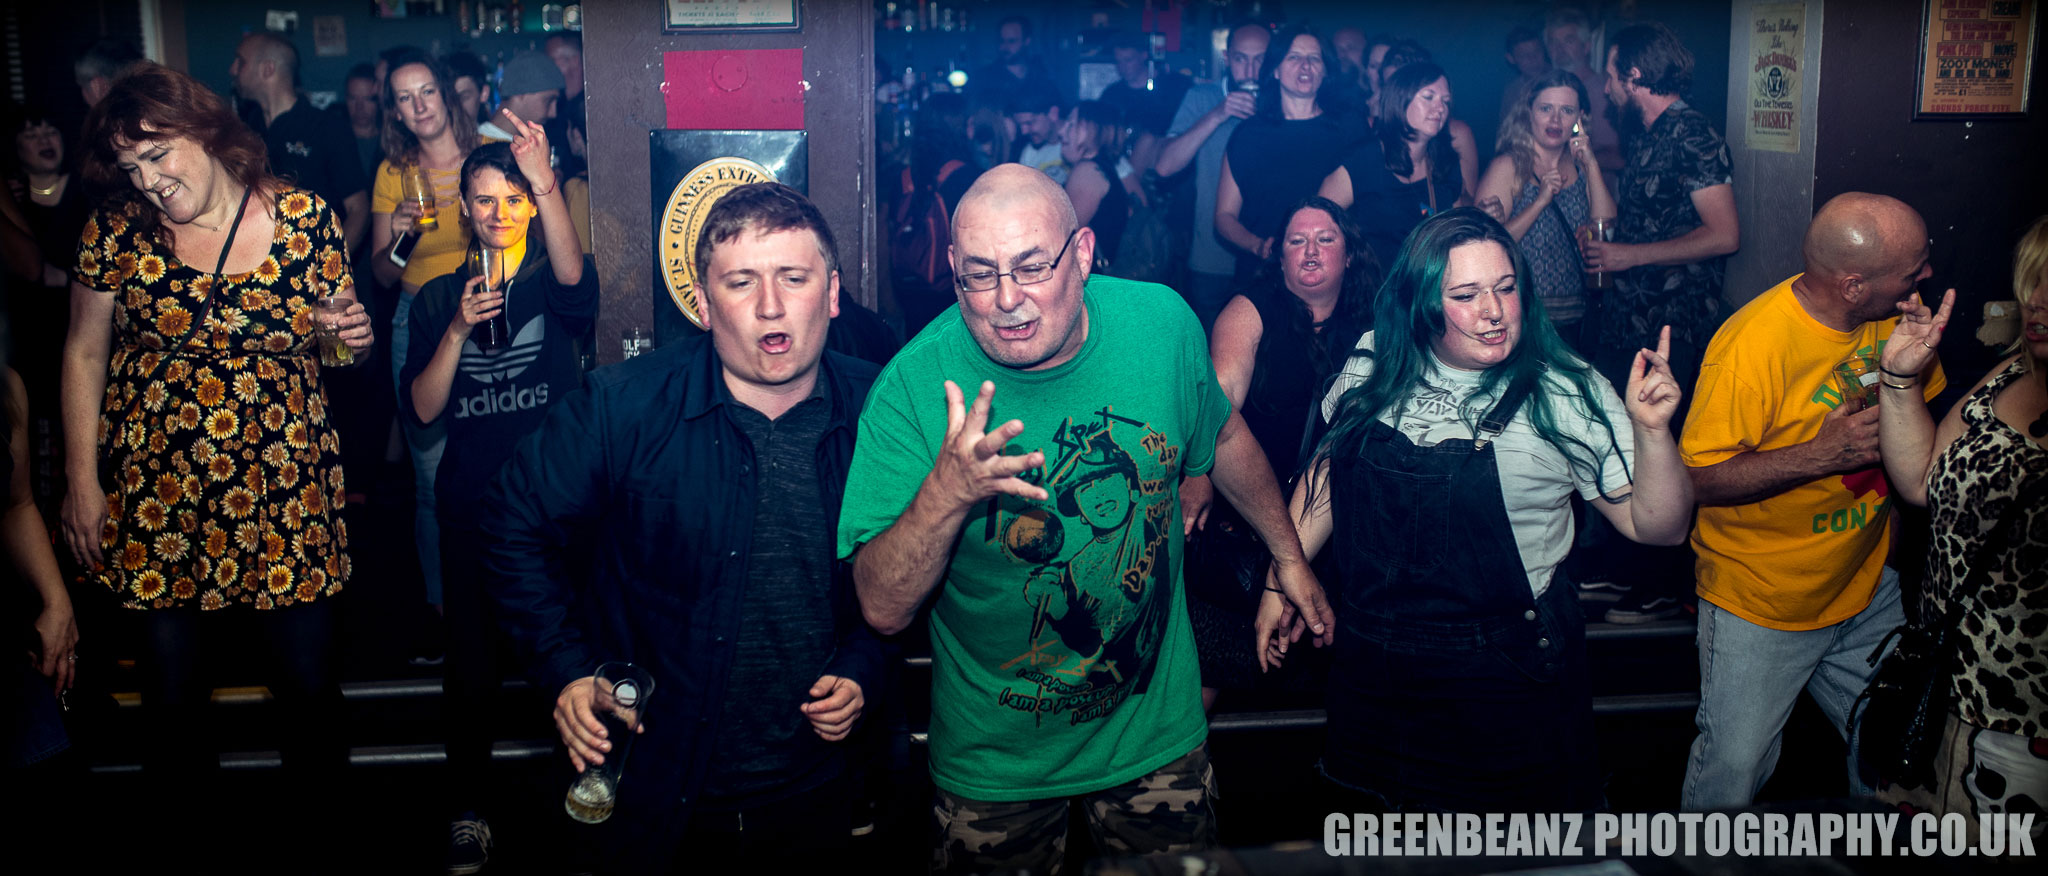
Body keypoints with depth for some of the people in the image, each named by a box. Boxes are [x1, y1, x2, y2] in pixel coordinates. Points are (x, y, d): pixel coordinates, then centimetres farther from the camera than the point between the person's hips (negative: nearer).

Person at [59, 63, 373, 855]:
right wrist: (81, 481, 3)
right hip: (159, 498, 0)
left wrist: (357, 335, -15)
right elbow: (84, 353, 6)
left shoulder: (305, 218, -3)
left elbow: (342, 329, 10)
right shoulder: (119, 230, -2)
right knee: (172, 686, 9)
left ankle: (321, 816, 29)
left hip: (287, 492, 0)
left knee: (308, 682, 6)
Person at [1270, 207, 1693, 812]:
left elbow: (1657, 526, -10)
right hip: (1372, 662, 3)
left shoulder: (1565, 395, -11)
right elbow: (1329, 468, 12)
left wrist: (1651, 430, -25)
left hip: (1503, 675, -3)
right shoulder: (1377, 364, -2)